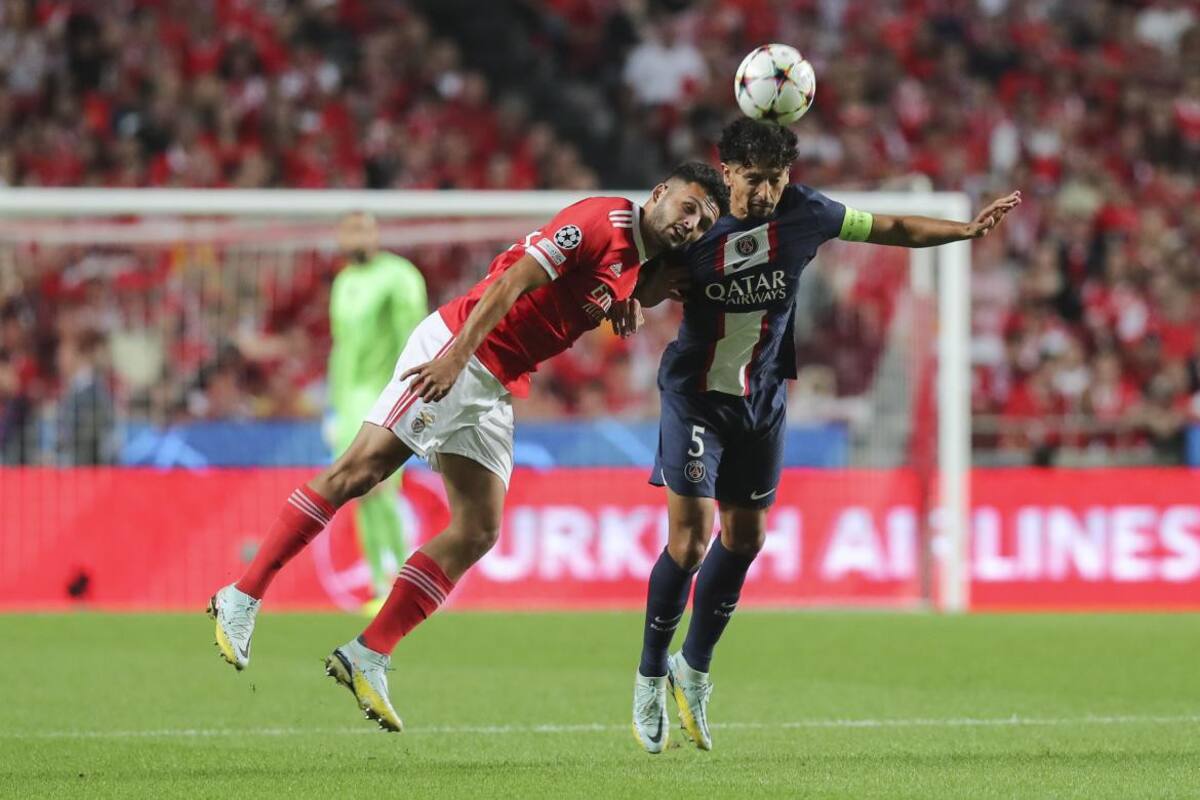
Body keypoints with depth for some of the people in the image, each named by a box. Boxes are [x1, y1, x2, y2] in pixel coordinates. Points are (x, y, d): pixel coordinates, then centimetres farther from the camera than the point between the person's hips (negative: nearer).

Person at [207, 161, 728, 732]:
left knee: (478, 534, -1)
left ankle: (367, 658, -1)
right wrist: (457, 354, -27)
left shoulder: (638, 268, 13)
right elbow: (511, 283, -18)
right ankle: (243, 598, -9)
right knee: (360, 469, -14)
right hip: (454, 350, -9)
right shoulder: (599, 223, -12)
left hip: (496, 388, 9)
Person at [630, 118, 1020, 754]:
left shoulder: (804, 213, -11)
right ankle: (650, 676, 8)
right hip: (695, 394, -4)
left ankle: (694, 667, 30)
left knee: (745, 537, 10)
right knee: (689, 542, -12)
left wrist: (969, 228, -6)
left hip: (762, 398, 4)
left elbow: (894, 229, 1)